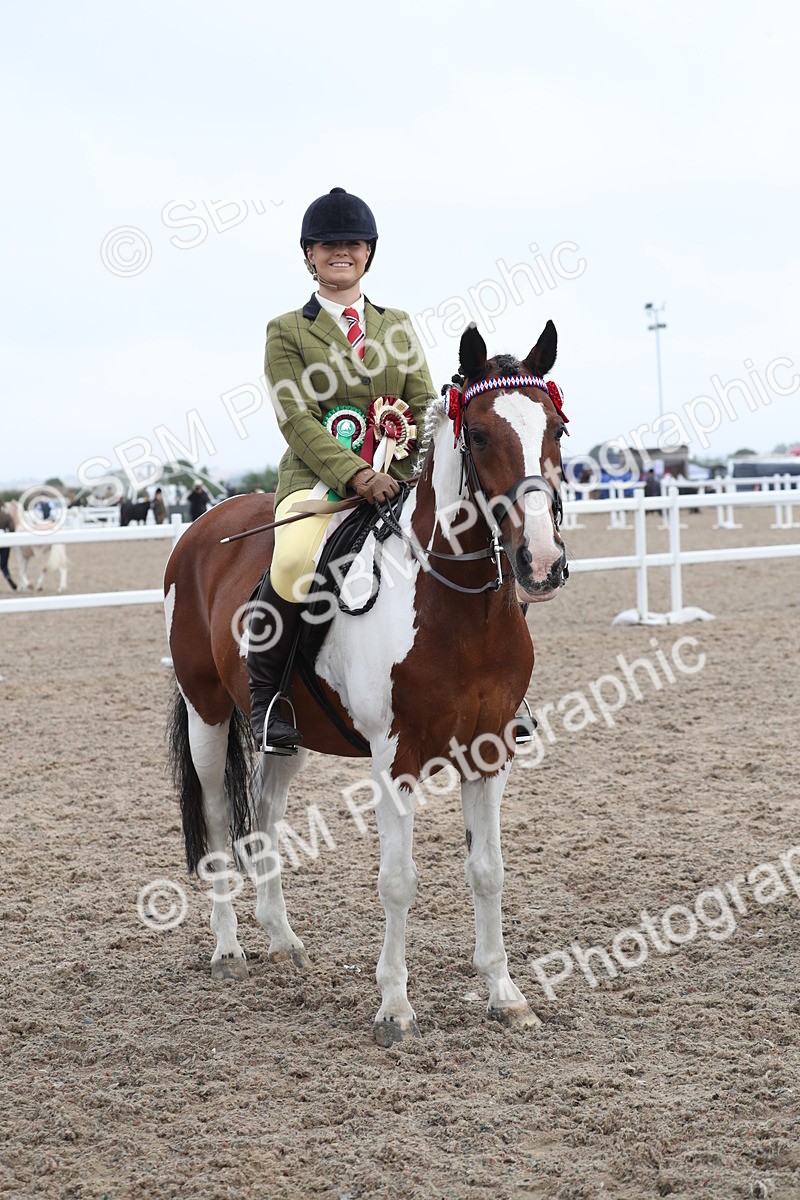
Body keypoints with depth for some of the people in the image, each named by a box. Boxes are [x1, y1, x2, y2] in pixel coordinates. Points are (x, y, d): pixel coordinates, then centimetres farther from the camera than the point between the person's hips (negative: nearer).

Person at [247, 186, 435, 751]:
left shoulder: (398, 325, 19)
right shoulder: (287, 331, 8)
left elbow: (425, 403, 10)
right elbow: (297, 419, -5)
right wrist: (354, 473, -20)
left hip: (396, 478, 4)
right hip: (318, 478, -4)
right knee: (296, 562, -35)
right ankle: (266, 694, -14)